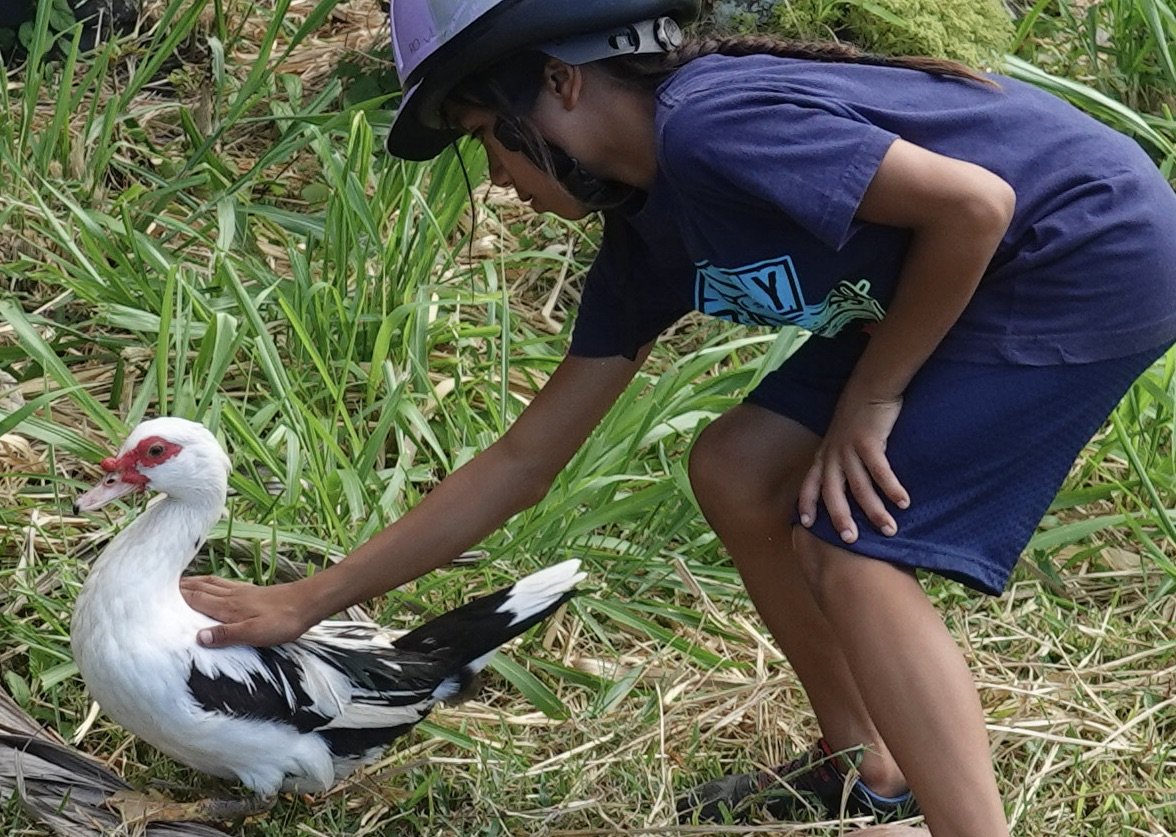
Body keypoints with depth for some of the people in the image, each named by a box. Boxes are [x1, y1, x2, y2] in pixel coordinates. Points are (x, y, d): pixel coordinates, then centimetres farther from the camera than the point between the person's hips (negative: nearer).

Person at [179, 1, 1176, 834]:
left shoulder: (707, 126, -24)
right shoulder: (647, 236, 6)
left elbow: (973, 203, -25)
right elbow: (520, 465, 10)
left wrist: (870, 397, -13)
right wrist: (308, 601, 11)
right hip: (991, 275, 9)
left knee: (854, 553, -14)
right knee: (737, 473, 10)